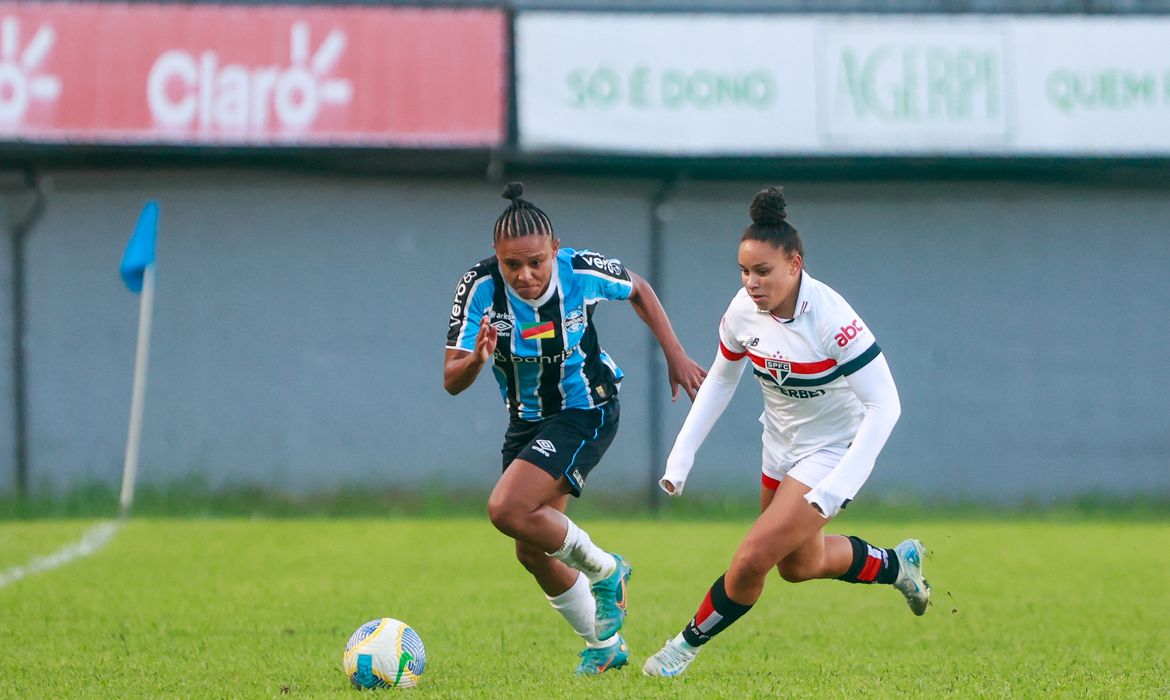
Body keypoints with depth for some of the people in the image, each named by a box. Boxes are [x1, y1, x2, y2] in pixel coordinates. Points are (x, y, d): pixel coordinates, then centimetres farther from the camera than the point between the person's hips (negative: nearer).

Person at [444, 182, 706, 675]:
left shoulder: (582, 271, -23)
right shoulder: (480, 287, -21)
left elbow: (637, 290, 1)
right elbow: (451, 382, -23)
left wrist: (675, 355, 2)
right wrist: (476, 360, -44)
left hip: (586, 412, -5)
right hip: (526, 420, 5)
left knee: (507, 511, -23)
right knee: (532, 551, 11)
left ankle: (604, 570, 0)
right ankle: (604, 646, 33)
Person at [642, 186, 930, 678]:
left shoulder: (831, 320, -32)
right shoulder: (744, 311, -13)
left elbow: (885, 405, -29)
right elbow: (720, 380, 5)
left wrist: (840, 484, -35)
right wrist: (682, 454, -1)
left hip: (834, 450, -7)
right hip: (783, 448, 7)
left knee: (752, 559, -15)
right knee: (799, 565, 24)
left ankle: (688, 643, 9)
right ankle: (897, 564, 48)